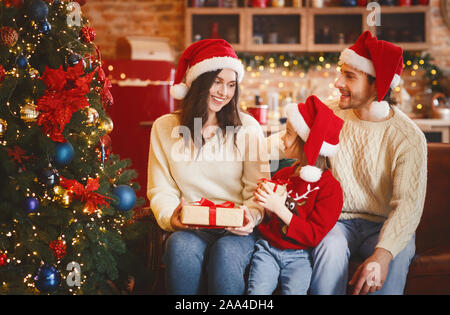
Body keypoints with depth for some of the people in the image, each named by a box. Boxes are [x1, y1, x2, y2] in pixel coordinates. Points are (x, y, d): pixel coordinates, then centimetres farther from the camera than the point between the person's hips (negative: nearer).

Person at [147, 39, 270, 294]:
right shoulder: (164, 128, 8)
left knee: (226, 253, -34)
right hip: (189, 229, 1)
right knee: (181, 247, -34)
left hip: (235, 229, 0)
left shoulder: (248, 127, 6)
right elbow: (161, 190, 6)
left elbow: (257, 190, 4)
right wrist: (170, 217, -17)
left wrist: (251, 216, -19)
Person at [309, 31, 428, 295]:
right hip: (337, 221, 2)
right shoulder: (330, 116, 2)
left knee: (397, 256, -34)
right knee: (330, 247, -32)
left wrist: (382, 255, -35)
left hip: (382, 225, -2)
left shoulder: (409, 138, -10)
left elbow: (408, 205, -18)